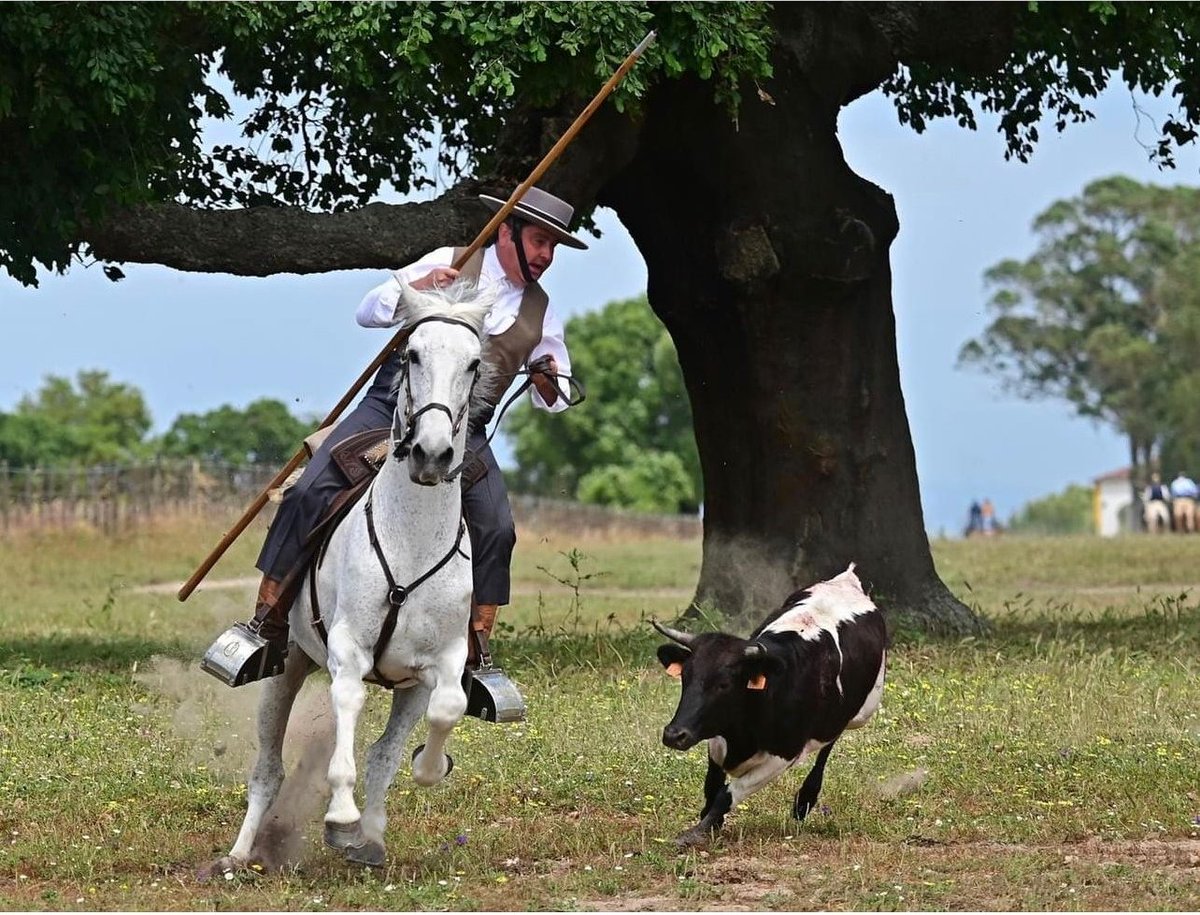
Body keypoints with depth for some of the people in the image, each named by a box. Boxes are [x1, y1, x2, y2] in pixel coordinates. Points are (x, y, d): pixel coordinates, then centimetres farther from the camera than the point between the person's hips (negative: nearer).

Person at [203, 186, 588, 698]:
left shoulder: (541, 313, 10)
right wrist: (417, 288, -16)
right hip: (392, 406, -2)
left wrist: (549, 380, -8)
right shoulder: (450, 264, 3)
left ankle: (476, 652, -3)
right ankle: (266, 625, -12)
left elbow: (553, 403, 16)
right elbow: (368, 313, 3)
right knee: (310, 493, -17)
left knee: (496, 530, -17)